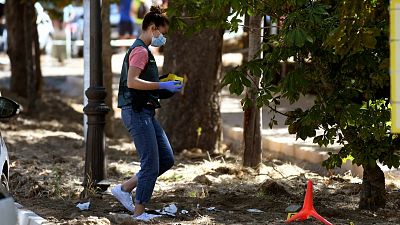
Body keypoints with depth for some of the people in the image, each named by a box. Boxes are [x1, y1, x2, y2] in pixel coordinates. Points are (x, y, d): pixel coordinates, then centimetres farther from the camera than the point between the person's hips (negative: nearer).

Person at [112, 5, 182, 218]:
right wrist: (162, 86, -21)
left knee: (166, 159, 10)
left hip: (144, 113, 10)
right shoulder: (140, 50, -13)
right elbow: (132, 82, -24)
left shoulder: (142, 50, 20)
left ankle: (124, 188, 15)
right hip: (138, 112, -10)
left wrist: (164, 88, 16)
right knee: (151, 166, -7)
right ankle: (139, 213, 1)